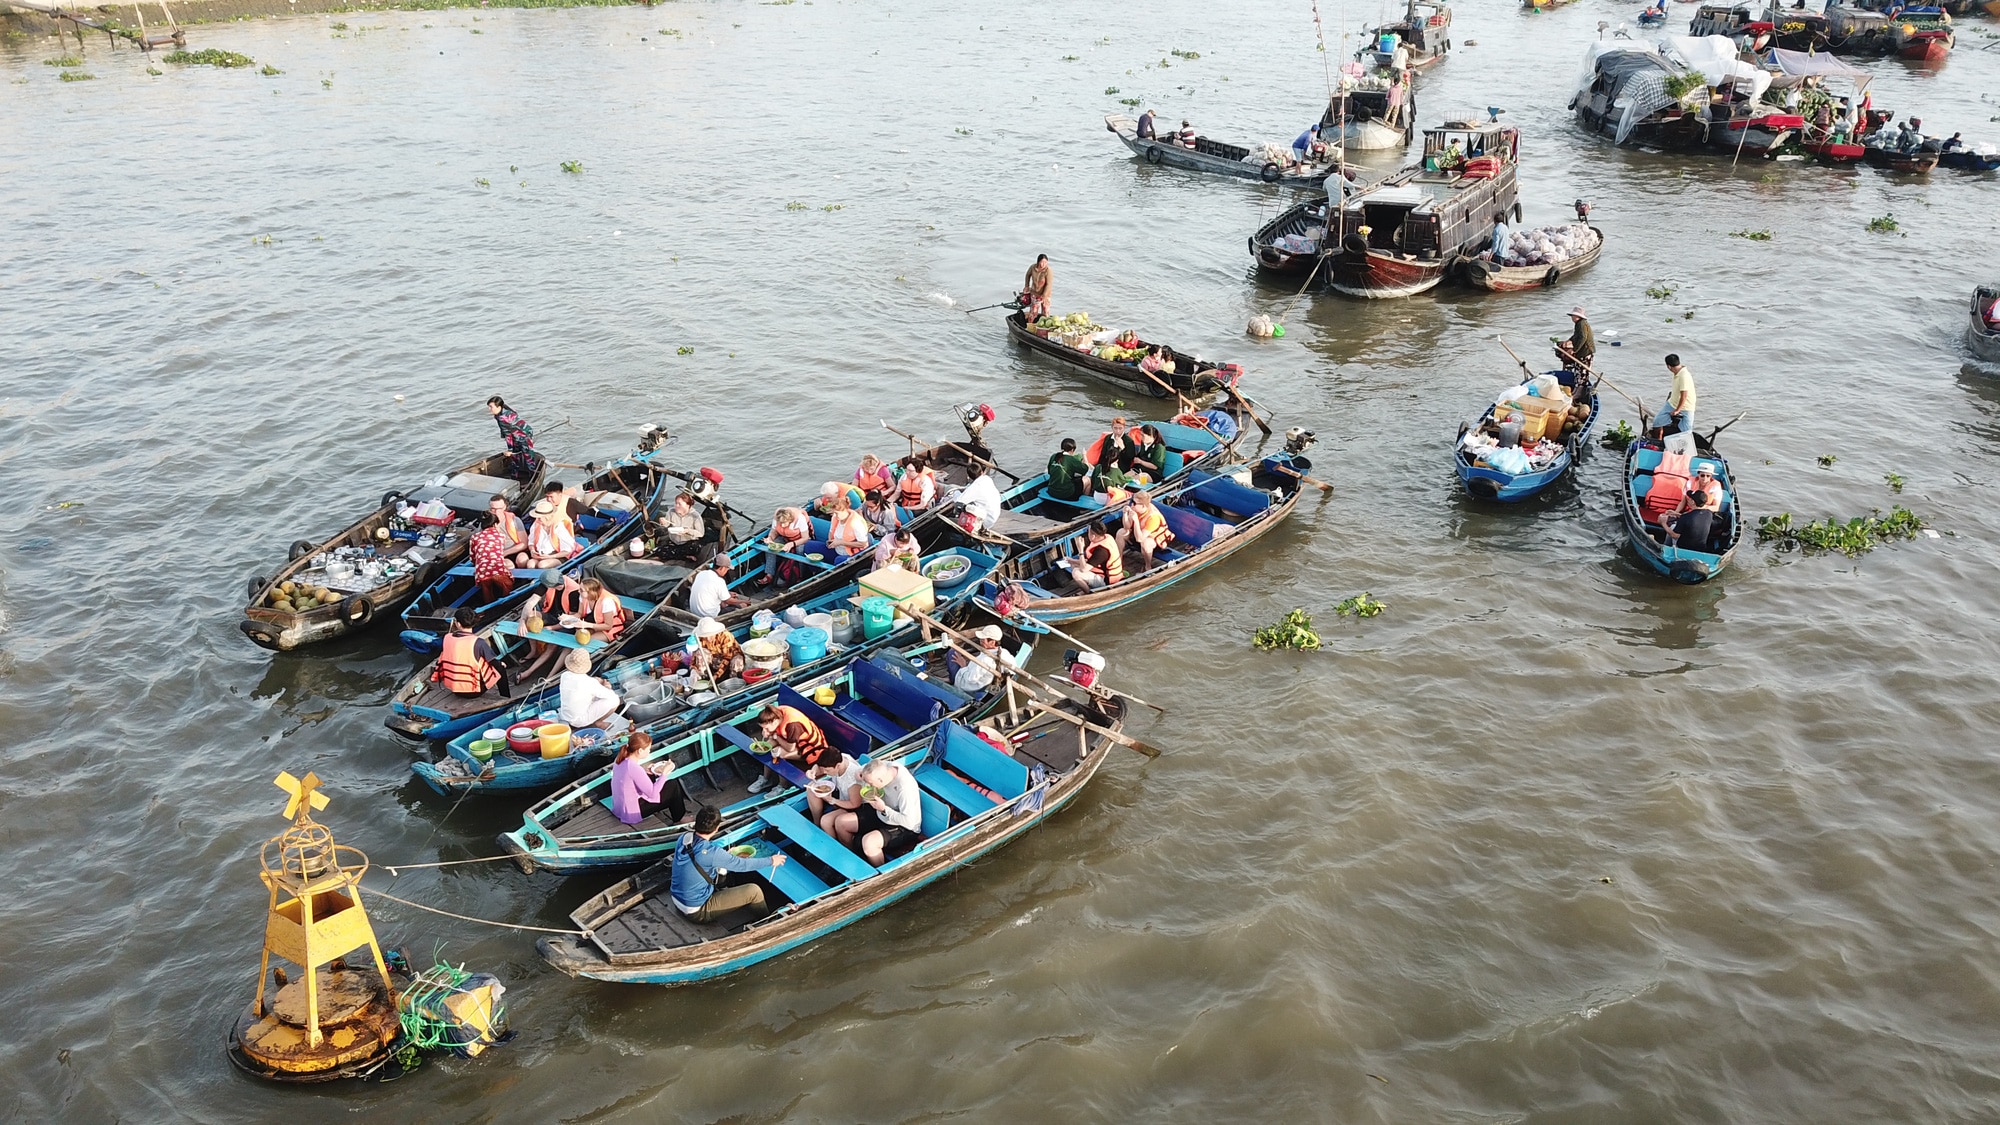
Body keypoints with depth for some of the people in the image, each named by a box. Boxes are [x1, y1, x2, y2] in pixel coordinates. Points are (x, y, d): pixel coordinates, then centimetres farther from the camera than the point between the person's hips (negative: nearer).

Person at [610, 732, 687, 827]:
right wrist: (665, 772, -18)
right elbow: (653, 794, -24)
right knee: (673, 785, 0)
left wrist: (646, 771, 3)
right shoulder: (634, 768, -29)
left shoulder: (620, 759, -5)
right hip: (632, 813, -9)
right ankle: (678, 819, 22)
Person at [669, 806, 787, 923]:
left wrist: (726, 855, 23)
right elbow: (742, 865, -14)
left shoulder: (683, 838, -8)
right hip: (698, 911, -8)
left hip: (678, 900, 8)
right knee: (754, 891, -5)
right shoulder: (711, 853, -29)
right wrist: (771, 861, 1)